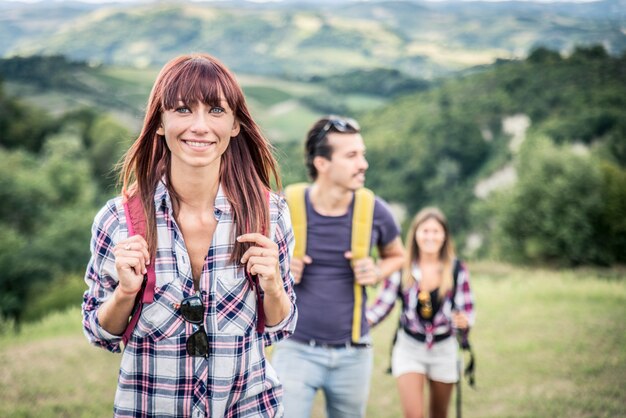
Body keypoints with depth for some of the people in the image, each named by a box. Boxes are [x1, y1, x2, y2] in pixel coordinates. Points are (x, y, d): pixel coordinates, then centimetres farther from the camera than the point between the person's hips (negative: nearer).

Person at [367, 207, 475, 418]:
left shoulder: (457, 270, -7)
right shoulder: (402, 268, -9)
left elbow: (467, 309, -5)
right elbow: (382, 305, -5)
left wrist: (464, 321, -28)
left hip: (444, 350, 1)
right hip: (409, 347, -1)